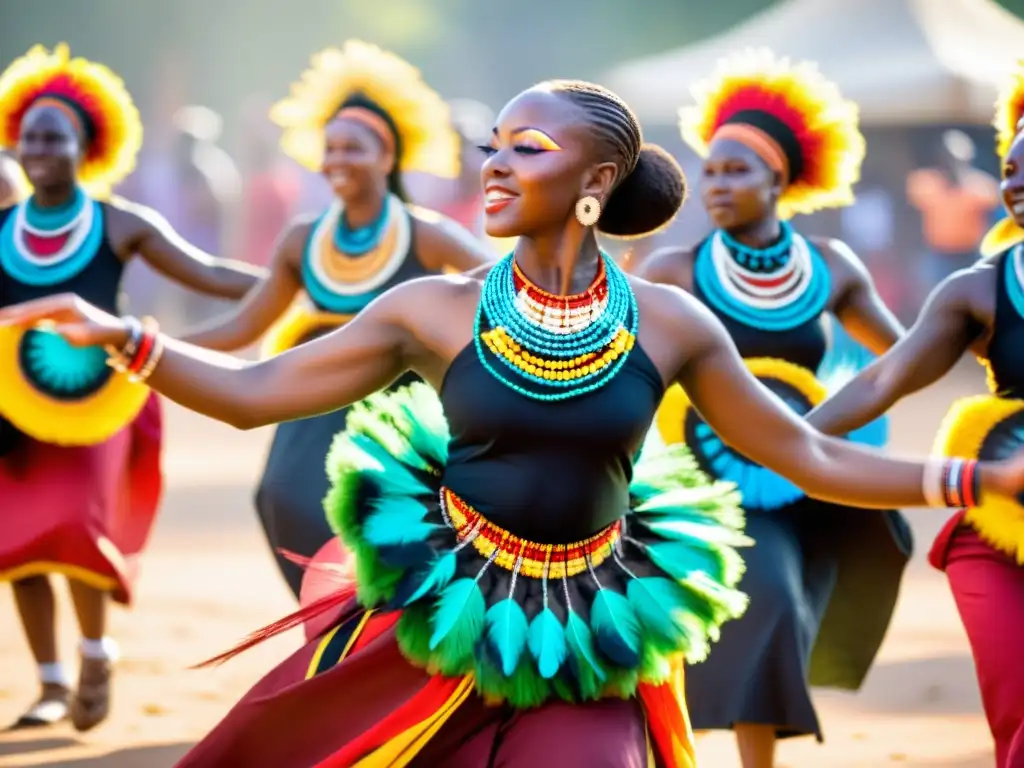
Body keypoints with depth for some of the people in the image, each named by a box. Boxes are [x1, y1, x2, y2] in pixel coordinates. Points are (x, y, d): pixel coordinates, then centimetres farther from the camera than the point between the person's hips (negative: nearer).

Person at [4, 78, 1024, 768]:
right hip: (437, 620, 0)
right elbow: (251, 392, -4)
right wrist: (119, 337, -18)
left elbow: (806, 457, 2)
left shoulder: (670, 325, -5)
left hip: (587, 643, 0)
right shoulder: (436, 311, -7)